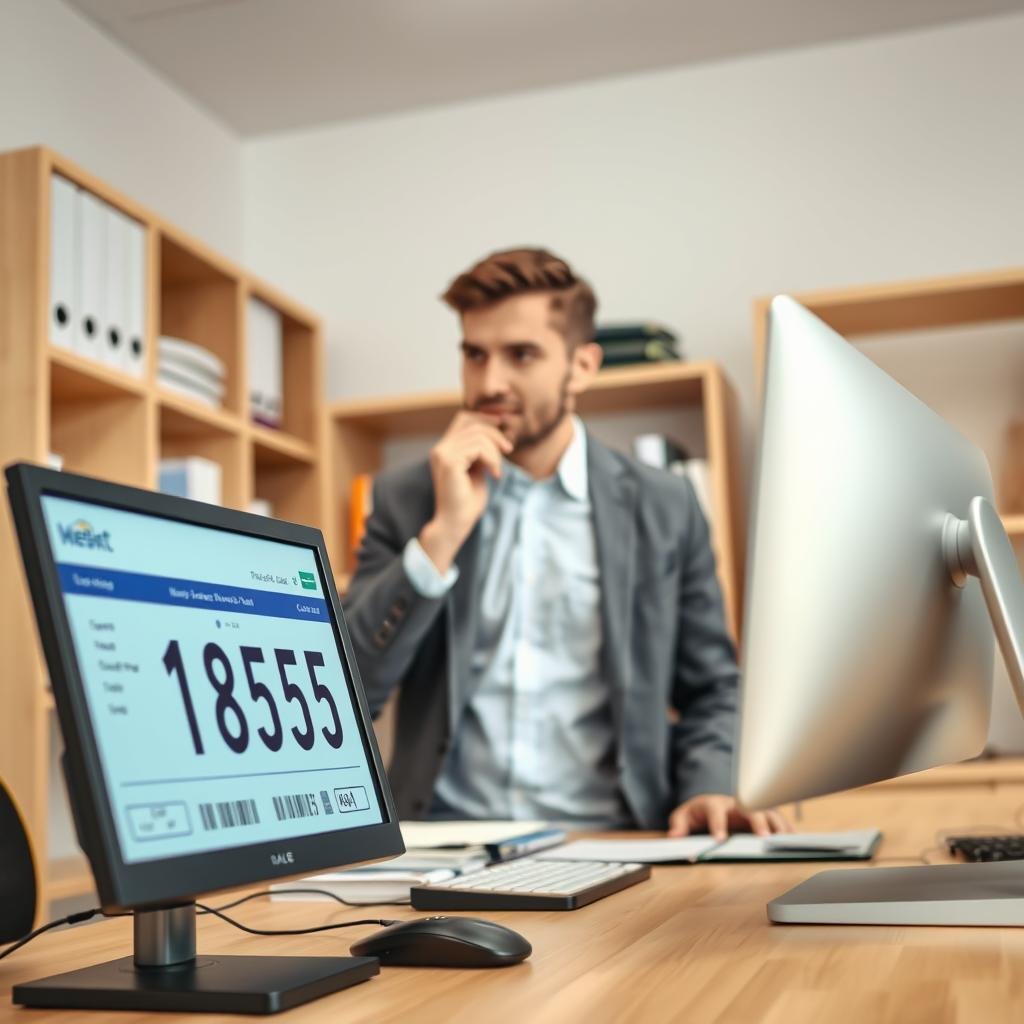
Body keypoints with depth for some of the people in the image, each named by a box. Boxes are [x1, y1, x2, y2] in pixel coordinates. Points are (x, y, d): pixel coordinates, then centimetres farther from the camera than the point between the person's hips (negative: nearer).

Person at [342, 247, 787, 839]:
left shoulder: (663, 508, 6)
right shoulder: (407, 499, 6)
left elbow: (712, 693, 11)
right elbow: (351, 692, -1)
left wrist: (712, 790, -9)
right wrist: (442, 534, -11)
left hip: (606, 836, 0)